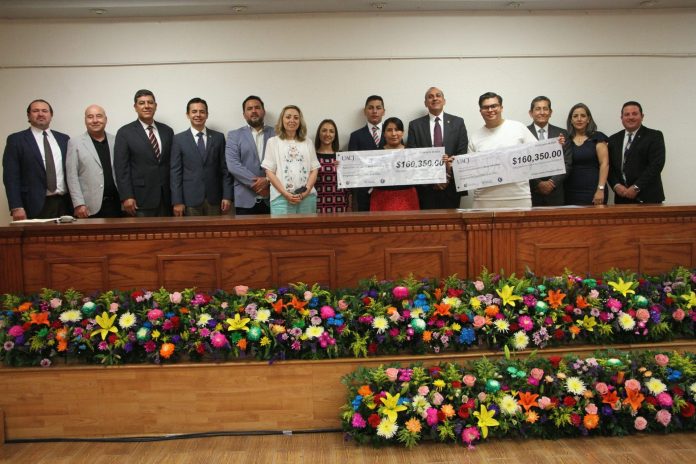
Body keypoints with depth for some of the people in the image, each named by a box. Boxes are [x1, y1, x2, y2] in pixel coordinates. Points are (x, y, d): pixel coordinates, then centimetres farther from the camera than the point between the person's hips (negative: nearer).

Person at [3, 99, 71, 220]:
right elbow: (11, 177, -3)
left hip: (64, 204, 3)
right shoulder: (16, 140, 4)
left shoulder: (63, 139, 14)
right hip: (35, 206, -3)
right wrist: (16, 208, -12)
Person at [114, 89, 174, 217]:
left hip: (166, 198, 4)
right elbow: (121, 168, -4)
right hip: (140, 200, -3)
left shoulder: (167, 131, 13)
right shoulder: (125, 133, 1)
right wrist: (126, 197, -12)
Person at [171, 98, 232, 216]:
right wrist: (177, 202, -7)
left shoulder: (218, 137, 8)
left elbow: (224, 169, 7)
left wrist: (227, 196, -1)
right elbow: (175, 172, 0)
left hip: (214, 199, 1)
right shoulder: (178, 139, 4)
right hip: (190, 199, -1)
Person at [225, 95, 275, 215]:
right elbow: (233, 165, -3)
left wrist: (268, 180, -14)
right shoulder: (234, 135, 9)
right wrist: (256, 183, -11)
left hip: (272, 199, 1)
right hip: (245, 200, -1)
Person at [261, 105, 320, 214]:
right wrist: (285, 193, -9)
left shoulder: (308, 143, 16)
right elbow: (269, 172, 3)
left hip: (307, 196, 2)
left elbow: (314, 170, 11)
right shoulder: (273, 142, 10)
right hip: (281, 197, -2)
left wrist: (307, 190, -7)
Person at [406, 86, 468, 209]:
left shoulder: (458, 122, 7)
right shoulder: (415, 125, 6)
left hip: (451, 186, 1)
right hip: (425, 187, 0)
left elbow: (462, 153, 2)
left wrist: (449, 174, -12)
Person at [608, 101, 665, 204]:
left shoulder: (654, 136, 1)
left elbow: (656, 164, -9)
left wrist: (636, 188, -16)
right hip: (622, 197, 3)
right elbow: (610, 166, 9)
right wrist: (616, 185, -8)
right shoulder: (614, 139, 13)